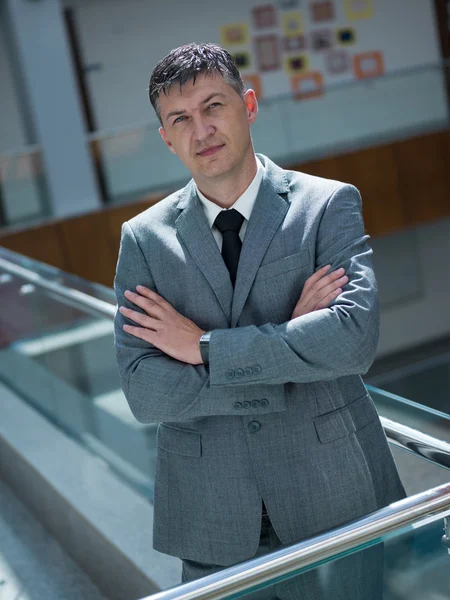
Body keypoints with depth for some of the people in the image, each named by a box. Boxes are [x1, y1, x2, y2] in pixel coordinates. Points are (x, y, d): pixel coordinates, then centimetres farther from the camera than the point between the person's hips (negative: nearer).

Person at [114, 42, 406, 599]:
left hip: (334, 491, -1)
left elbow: (355, 336, -21)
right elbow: (144, 392, -10)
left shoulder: (329, 205, -5)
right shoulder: (144, 238, -1)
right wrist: (292, 343, -16)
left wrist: (205, 346, -17)